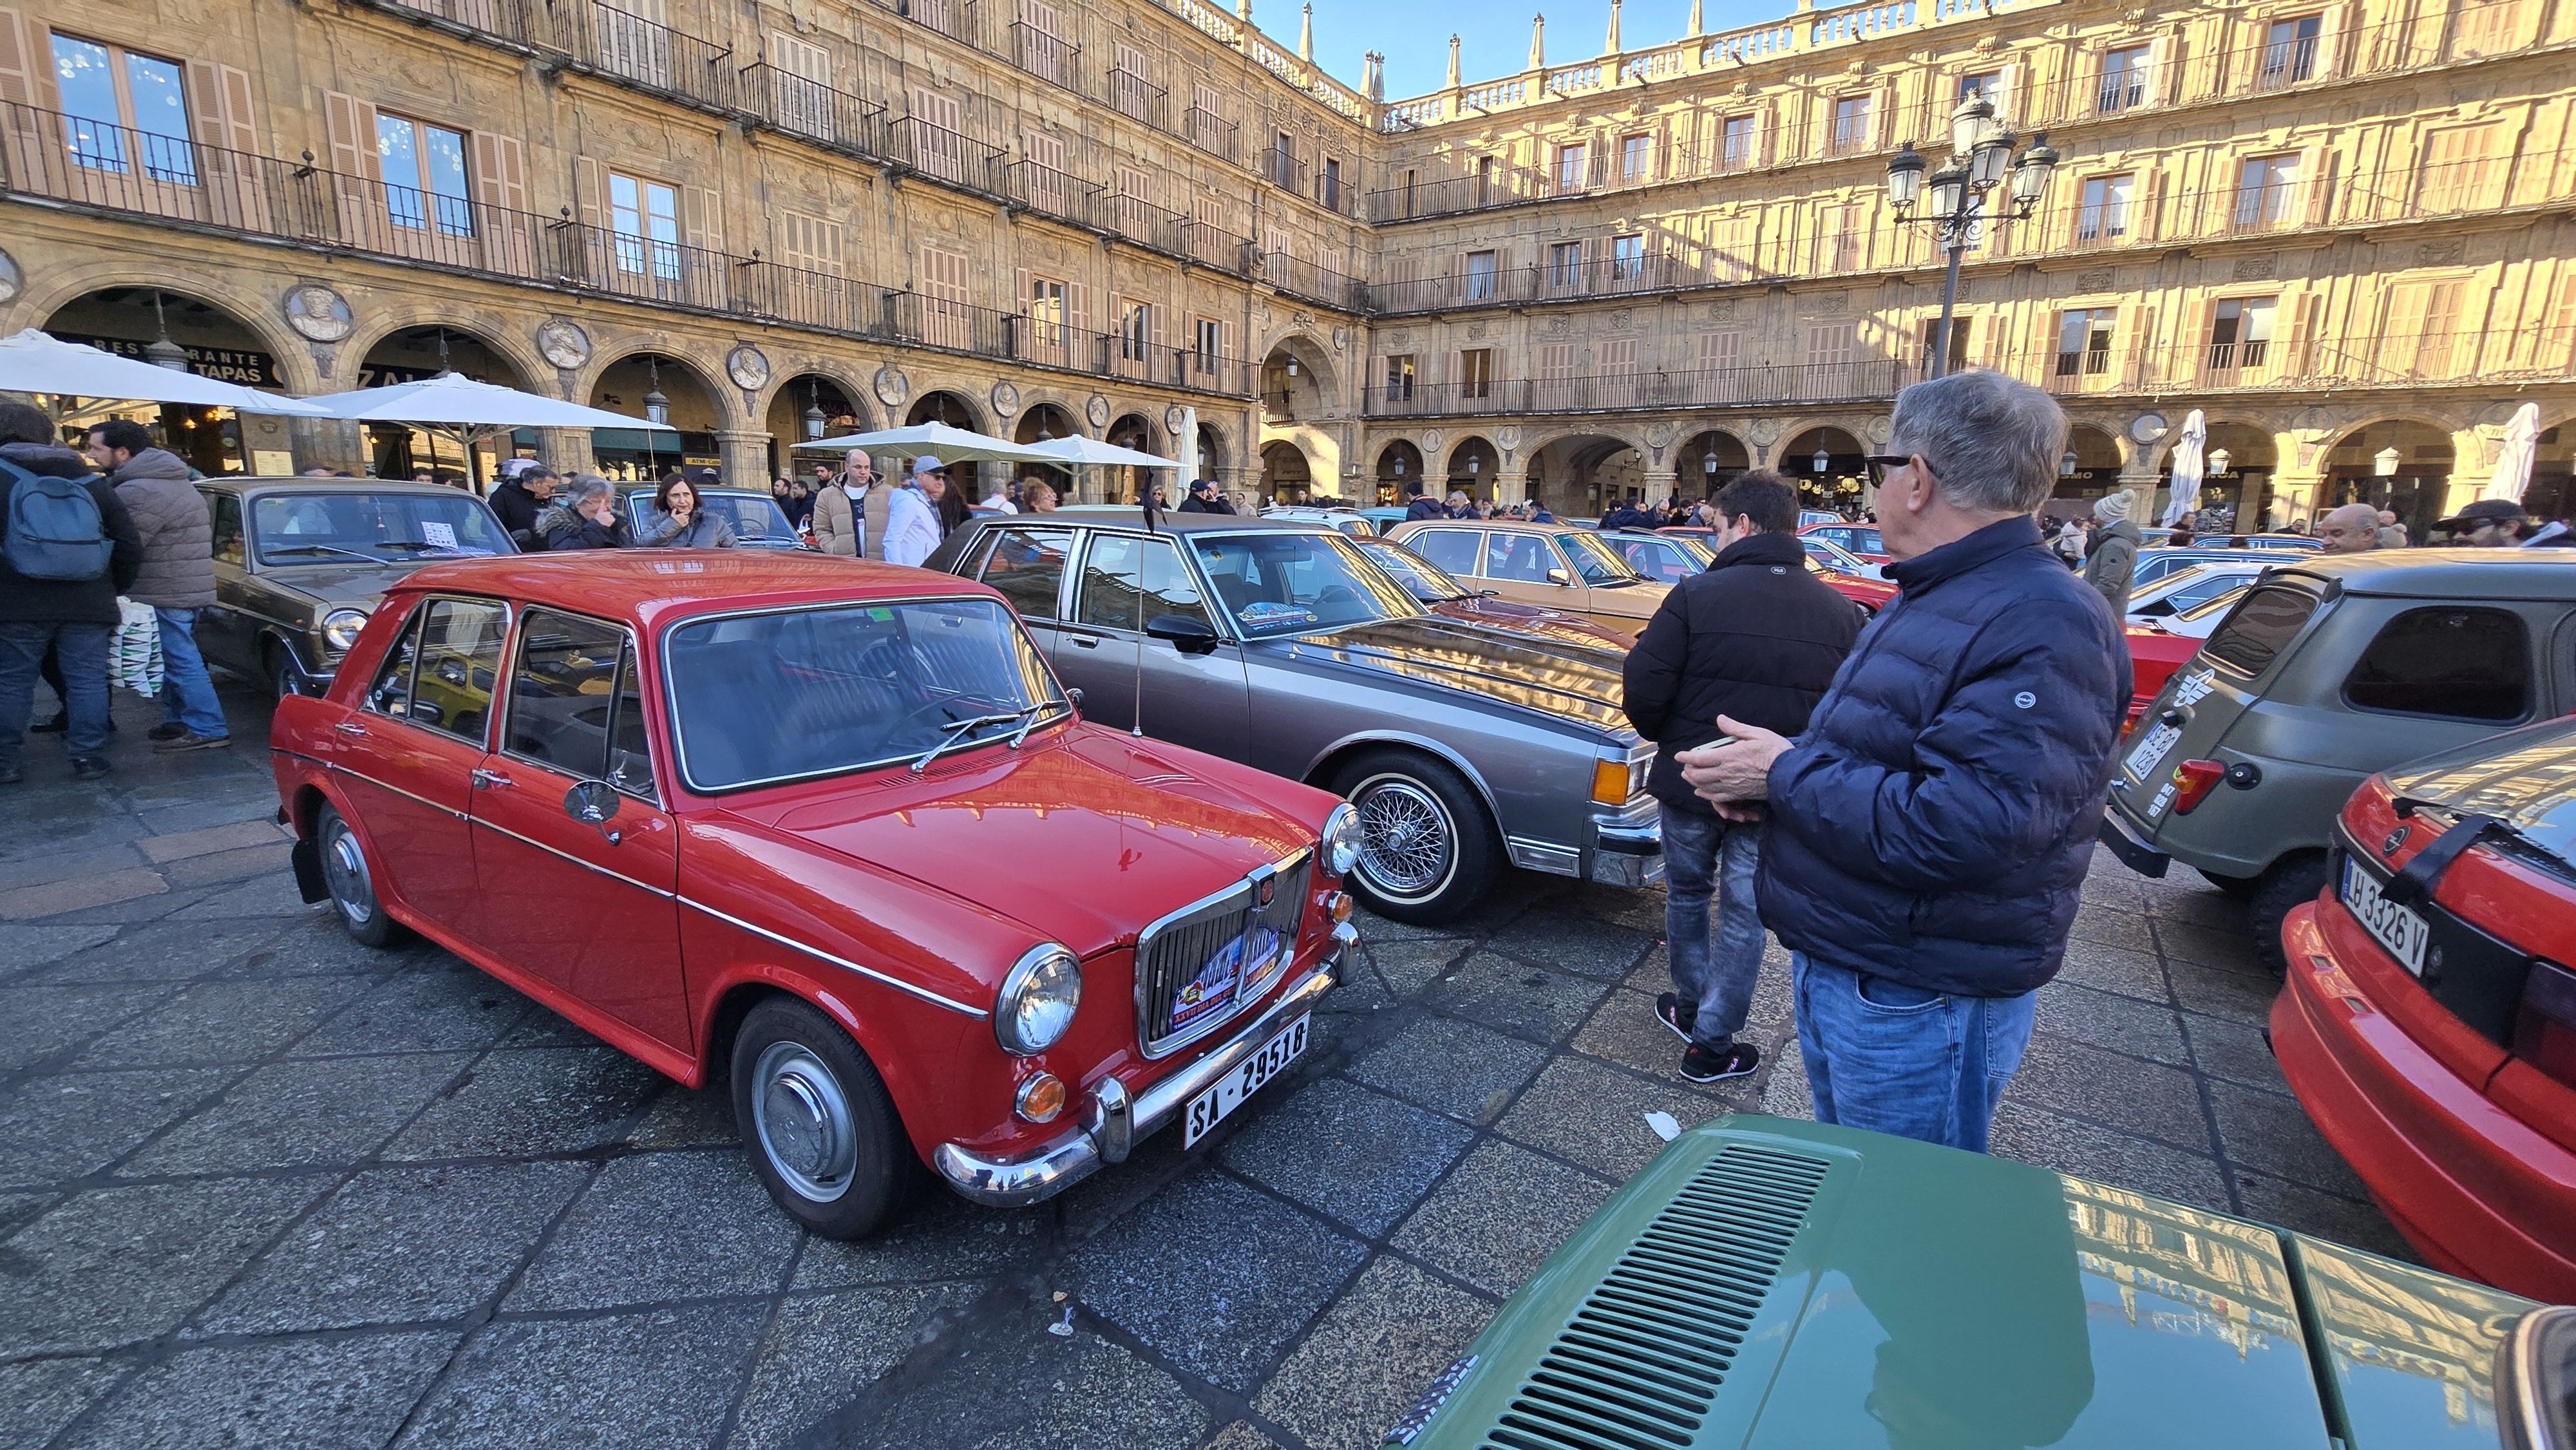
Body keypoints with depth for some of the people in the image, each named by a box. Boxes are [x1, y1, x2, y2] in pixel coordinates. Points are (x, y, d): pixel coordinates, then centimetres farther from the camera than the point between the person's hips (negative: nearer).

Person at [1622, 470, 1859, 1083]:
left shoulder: (1696, 595, -15)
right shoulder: (1841, 613, -4)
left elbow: (1644, 691, -18)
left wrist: (1665, 736, 3)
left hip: (1689, 780, -1)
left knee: (1687, 895, 21)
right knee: (1744, 916, 13)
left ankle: (1692, 1006, 37)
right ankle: (1711, 1044, 21)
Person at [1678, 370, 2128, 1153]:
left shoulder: (2046, 625, -24)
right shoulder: (1928, 600, 11)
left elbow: (1968, 827, -33)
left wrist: (1787, 772, -23)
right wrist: (1768, 779, -1)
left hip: (1919, 1006, -9)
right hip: (1831, 967, 9)